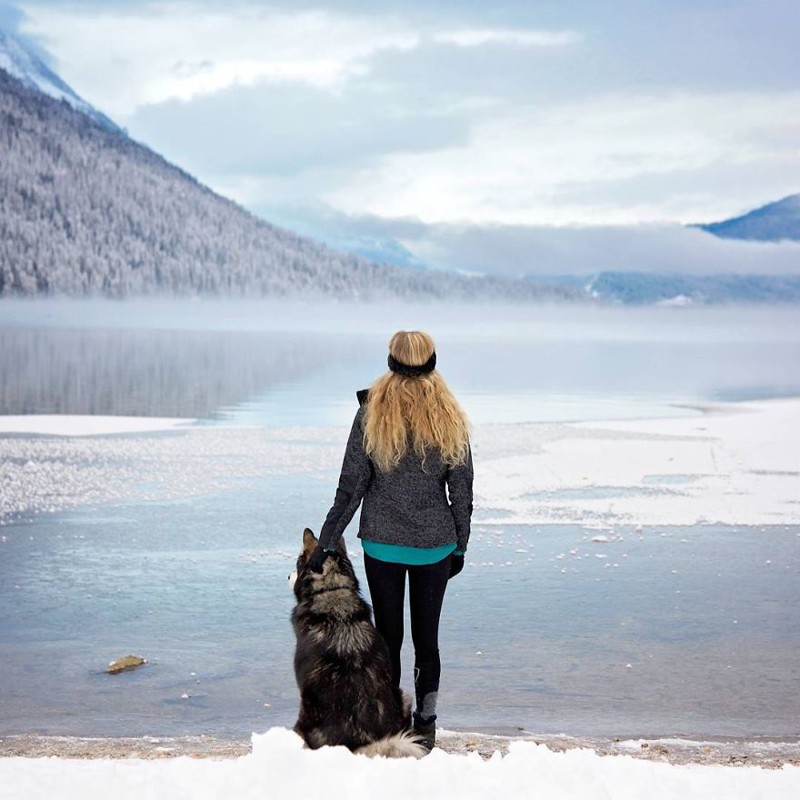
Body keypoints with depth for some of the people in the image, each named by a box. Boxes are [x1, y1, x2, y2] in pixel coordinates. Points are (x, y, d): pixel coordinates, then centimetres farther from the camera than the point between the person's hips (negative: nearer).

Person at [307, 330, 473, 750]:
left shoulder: (372, 413, -9)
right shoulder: (451, 419, -4)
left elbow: (351, 486, -8)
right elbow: (462, 491, 1)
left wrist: (326, 542, 0)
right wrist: (460, 545, 12)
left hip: (382, 543, -1)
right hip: (435, 545, 1)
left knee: (388, 636, 8)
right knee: (426, 638, 11)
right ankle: (425, 727, 17)